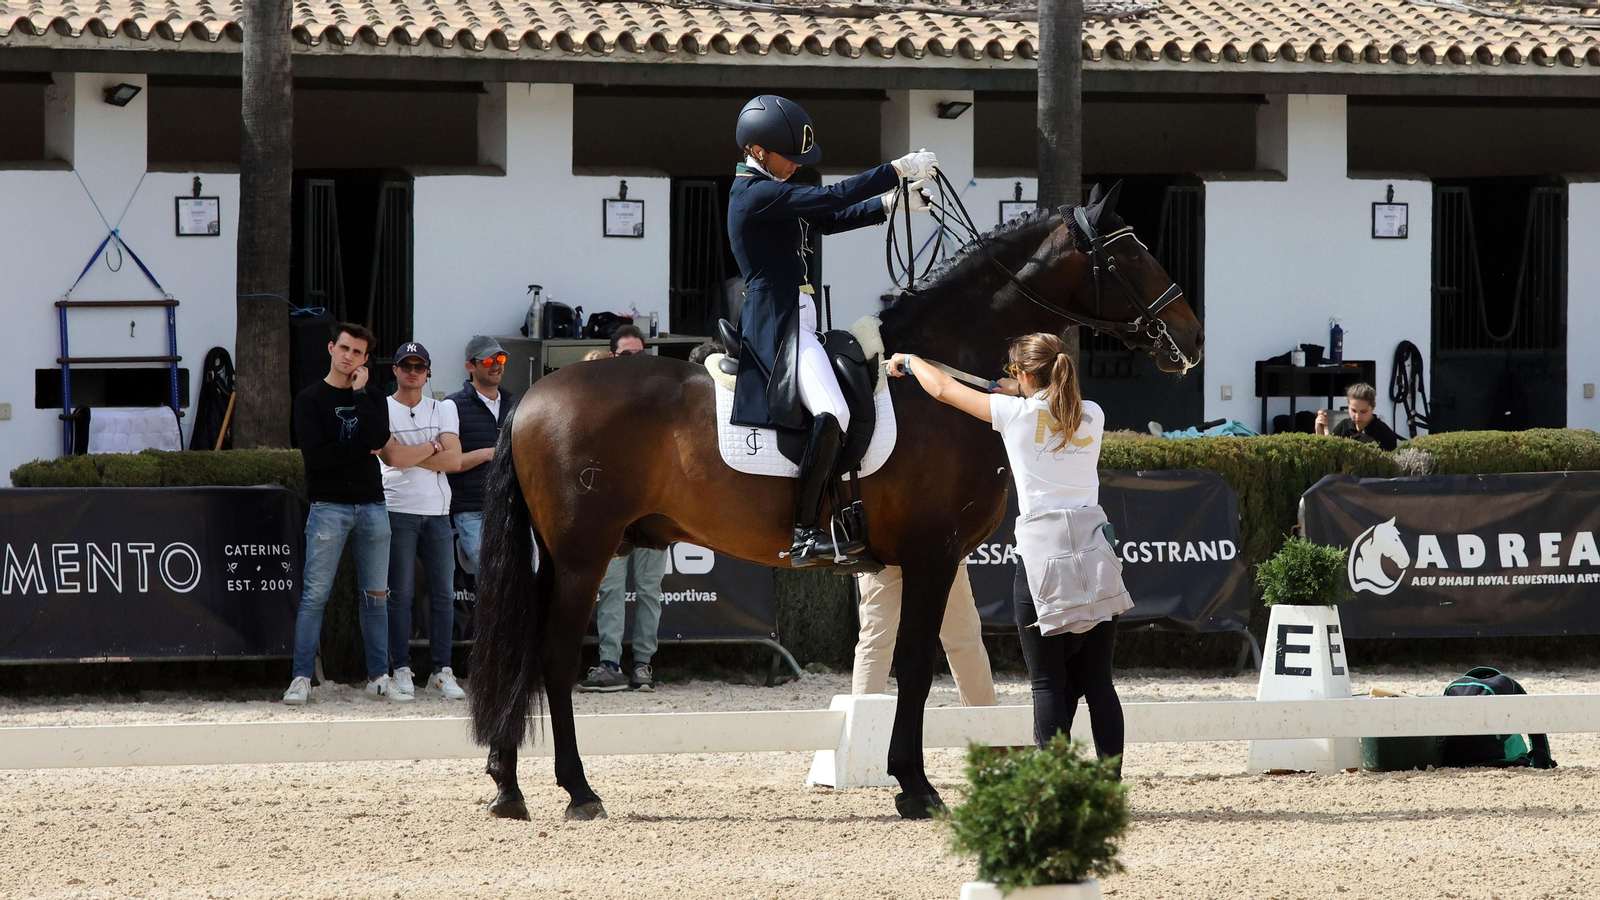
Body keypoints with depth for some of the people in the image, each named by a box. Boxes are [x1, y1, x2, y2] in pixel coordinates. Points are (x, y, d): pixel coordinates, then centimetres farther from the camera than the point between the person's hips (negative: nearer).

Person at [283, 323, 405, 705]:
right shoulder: (311, 399, 1)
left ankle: (379, 677, 11)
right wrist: (363, 449, -7)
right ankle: (301, 678, -6)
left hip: (371, 505, 4)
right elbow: (315, 455, -12)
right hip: (329, 505, -4)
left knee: (376, 597, 6)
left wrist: (360, 393, -6)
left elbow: (380, 438, -8)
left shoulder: (367, 397, 13)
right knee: (315, 595, -7)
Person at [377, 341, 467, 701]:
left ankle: (442, 671, 4)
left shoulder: (443, 410, 13)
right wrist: (432, 447, -2)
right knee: (401, 592, -4)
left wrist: (410, 455, -8)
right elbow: (392, 457, -13)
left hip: (437, 510, 3)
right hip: (398, 510, -3)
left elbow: (454, 459, -1)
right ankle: (401, 670, 0)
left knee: (444, 591, 1)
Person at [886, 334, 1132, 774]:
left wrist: (907, 360, 29)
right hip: (1094, 555, 4)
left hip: (1040, 554, -4)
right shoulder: (1092, 416, 7)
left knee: (1049, 683, -1)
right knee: (1097, 680, 7)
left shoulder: (1015, 413, -3)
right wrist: (1021, 395, 40)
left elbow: (942, 387, 12)